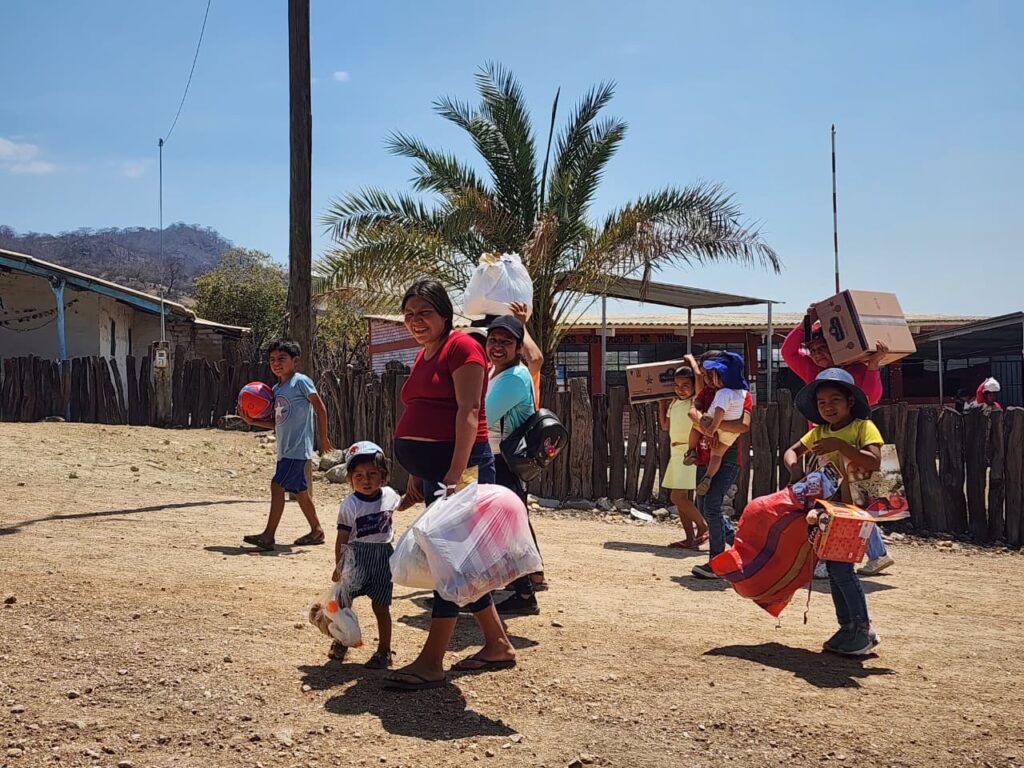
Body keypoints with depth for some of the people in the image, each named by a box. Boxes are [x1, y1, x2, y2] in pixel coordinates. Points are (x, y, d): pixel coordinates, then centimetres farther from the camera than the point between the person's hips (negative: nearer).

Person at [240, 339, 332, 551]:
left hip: (298, 448, -9)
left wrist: (323, 437, -8)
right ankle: (317, 530, 26)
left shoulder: (301, 381, -8)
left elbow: (320, 407, -7)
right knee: (299, 491, 14)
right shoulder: (276, 389, 16)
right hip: (285, 449, 9)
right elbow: (277, 423, 17)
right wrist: (252, 421, 6)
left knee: (277, 485, -14)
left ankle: (268, 535, -14)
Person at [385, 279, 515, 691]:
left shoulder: (461, 347, -8)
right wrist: (417, 479, 20)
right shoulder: (423, 356, 19)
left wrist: (455, 475, -26)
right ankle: (498, 645, 24)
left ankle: (431, 663, -5)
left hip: (459, 463, -10)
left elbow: (468, 412, -18)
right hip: (431, 468, 10)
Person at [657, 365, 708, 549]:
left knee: (677, 496, -12)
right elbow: (665, 425, 23)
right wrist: (661, 403, 19)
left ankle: (703, 527, 2)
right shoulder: (674, 403, 13)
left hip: (689, 452, -9)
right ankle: (690, 538, 12)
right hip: (676, 453, 9)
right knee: (680, 497, 8)